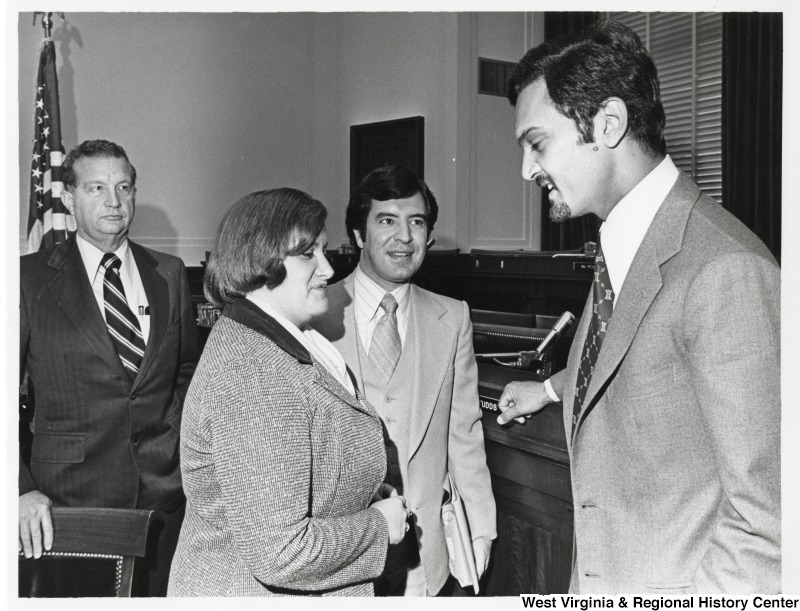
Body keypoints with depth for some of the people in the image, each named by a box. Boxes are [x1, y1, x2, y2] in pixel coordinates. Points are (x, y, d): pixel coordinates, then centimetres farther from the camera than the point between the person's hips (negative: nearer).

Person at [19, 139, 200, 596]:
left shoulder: (170, 274, 7)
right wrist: (22, 488, -14)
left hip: (166, 491, 3)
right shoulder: (31, 278, -3)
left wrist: (185, 450, 6)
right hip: (72, 498, -2)